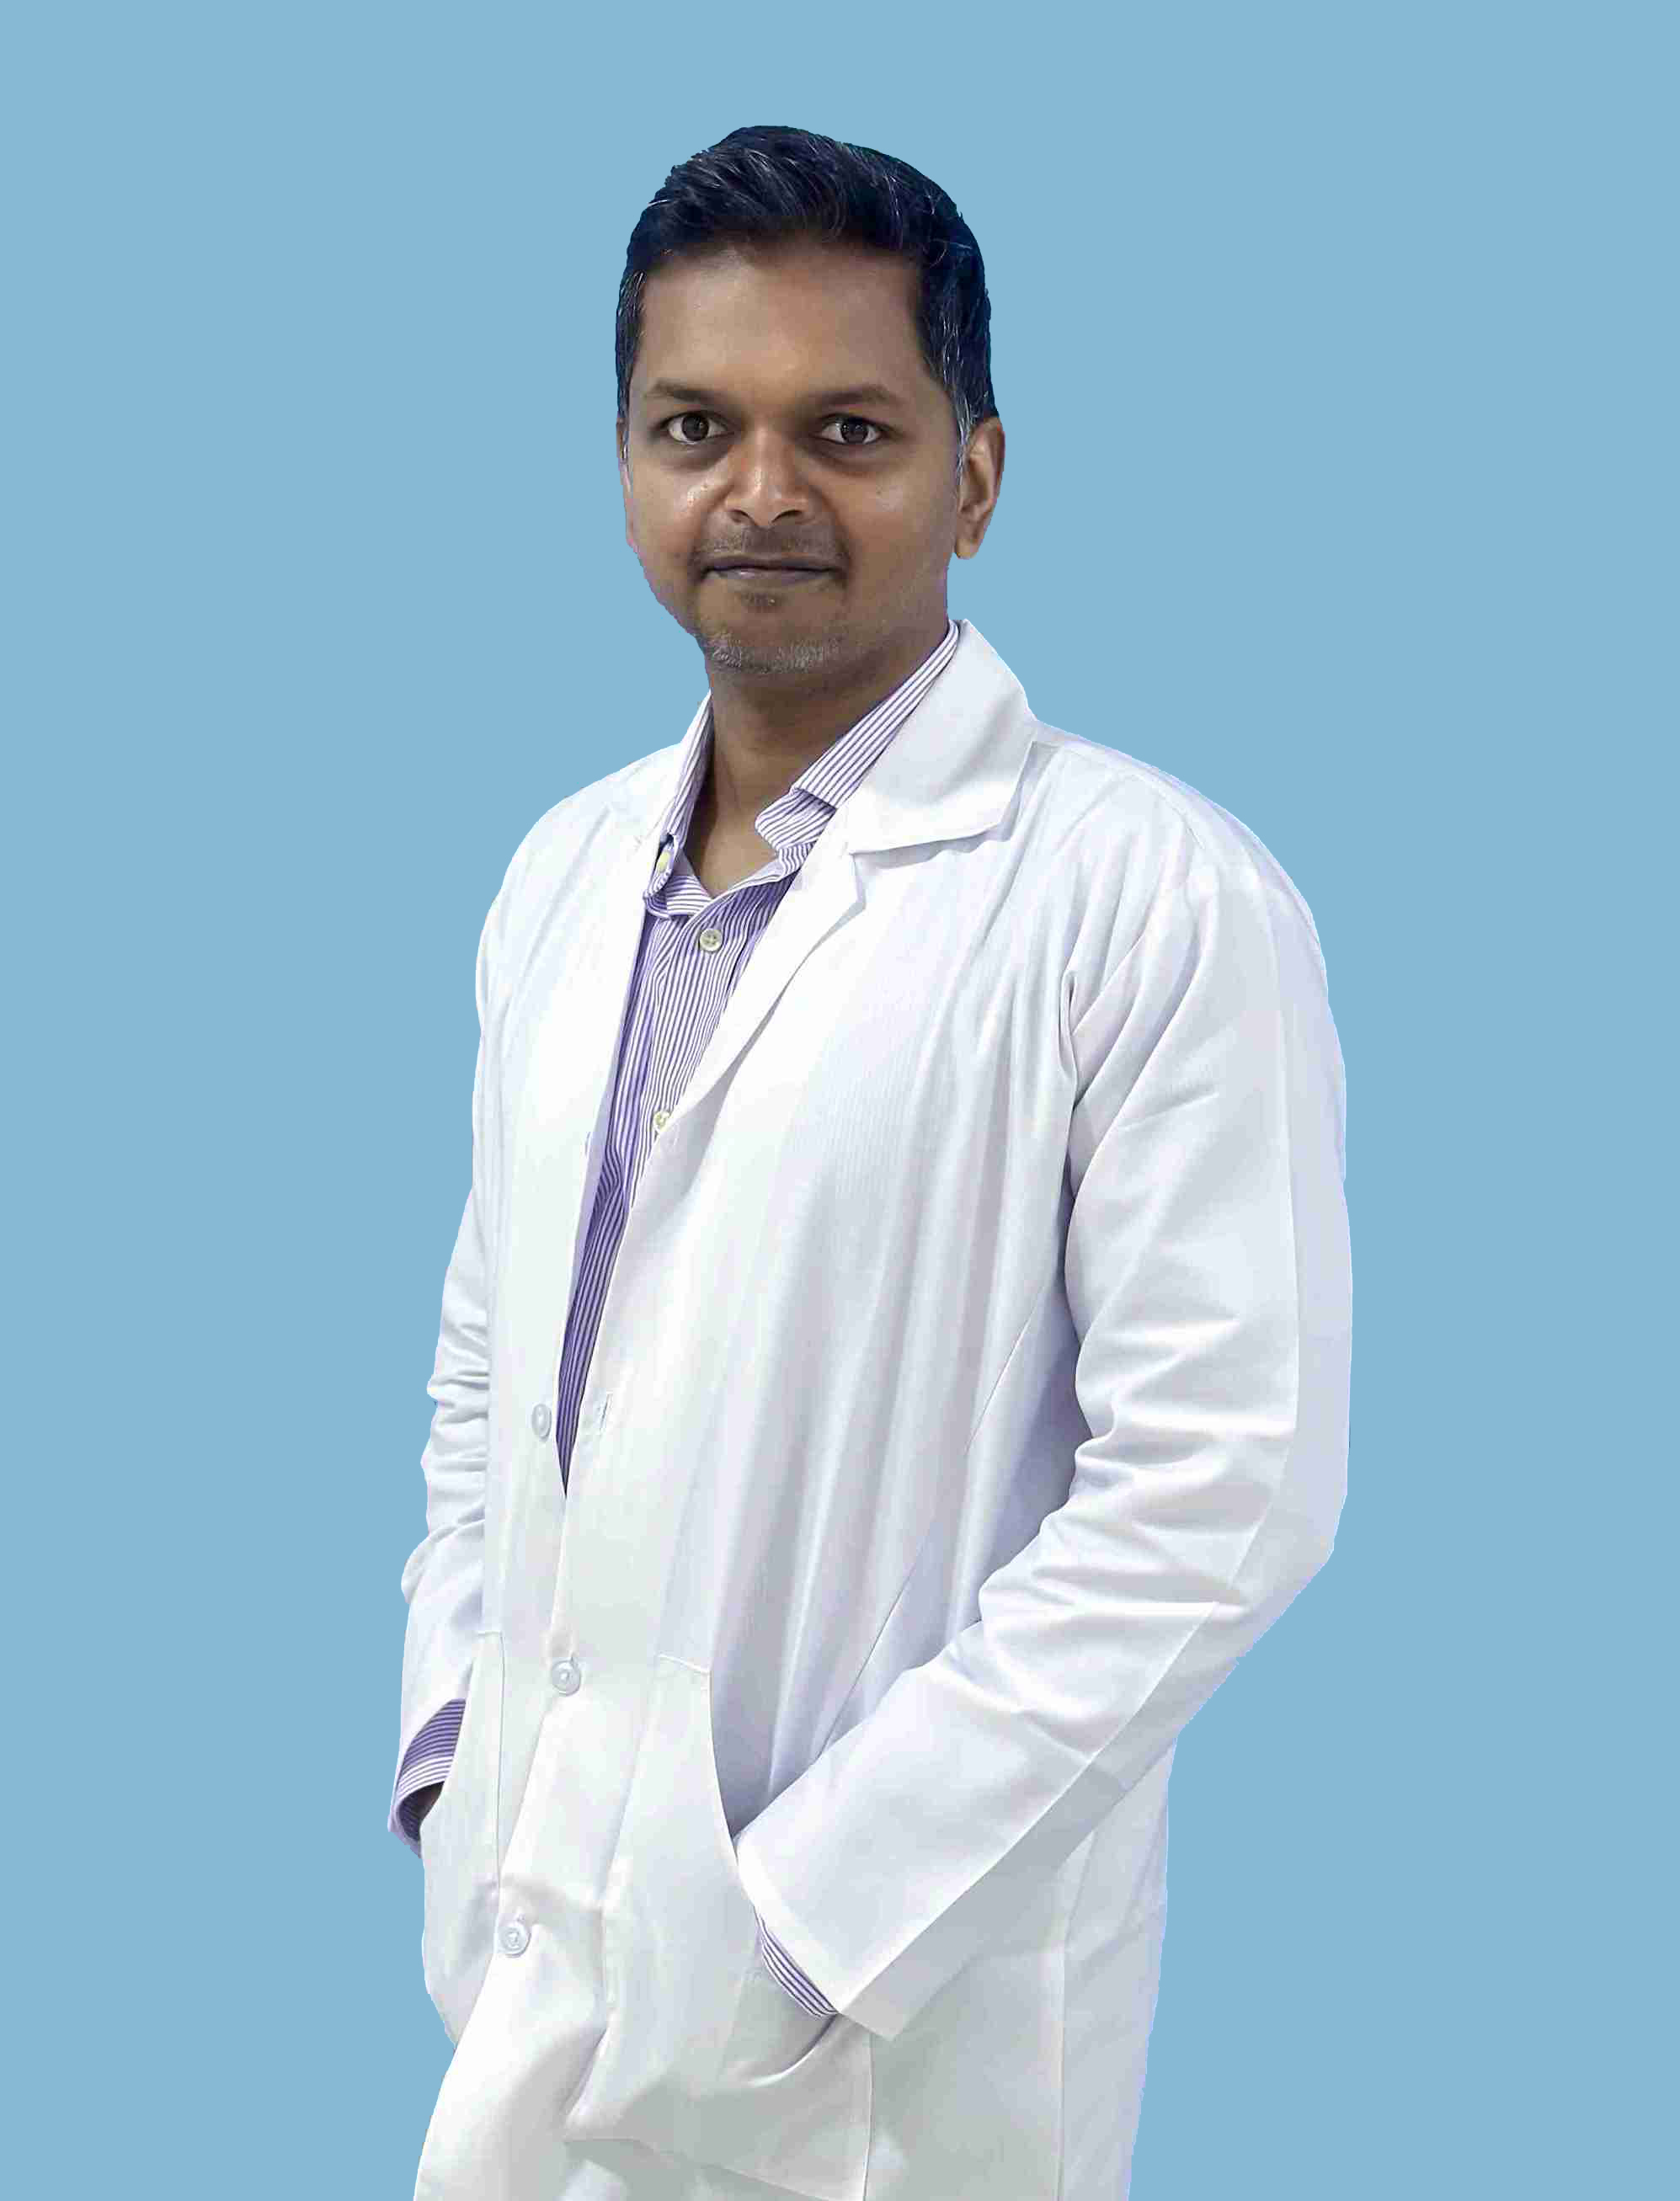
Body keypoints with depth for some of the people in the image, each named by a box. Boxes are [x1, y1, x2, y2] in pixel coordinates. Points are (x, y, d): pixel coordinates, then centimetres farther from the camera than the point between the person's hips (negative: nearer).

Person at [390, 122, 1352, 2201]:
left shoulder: (1158, 898, -14)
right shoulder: (565, 875, 7)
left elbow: (1223, 1487, -17)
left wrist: (797, 1911, -17)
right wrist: (454, 1766, 5)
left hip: (896, 2014, -5)